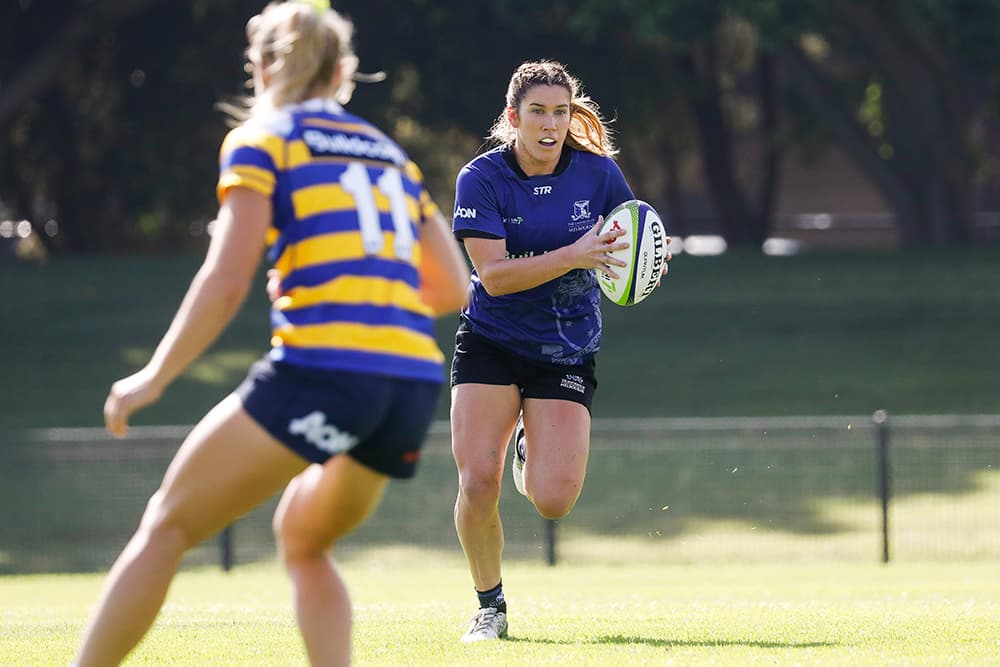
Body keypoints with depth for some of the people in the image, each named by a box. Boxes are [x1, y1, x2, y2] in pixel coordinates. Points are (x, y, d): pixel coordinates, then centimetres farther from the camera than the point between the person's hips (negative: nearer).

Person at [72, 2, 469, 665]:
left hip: (320, 368, -6)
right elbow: (453, 288, 21)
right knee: (304, 542, 25)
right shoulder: (391, 154, 22)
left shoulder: (261, 141, 6)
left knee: (167, 526, 7)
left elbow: (228, 279, -6)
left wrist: (152, 378, 1)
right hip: (416, 380, 6)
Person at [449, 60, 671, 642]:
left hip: (568, 350, 1)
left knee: (554, 501, -12)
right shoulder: (481, 179, -12)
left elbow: (638, 240, 9)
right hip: (491, 344, -1)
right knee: (477, 482, -15)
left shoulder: (597, 172, -6)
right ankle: (491, 606, 9)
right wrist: (574, 254, -32)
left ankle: (532, 451, 27)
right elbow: (494, 274, -21)